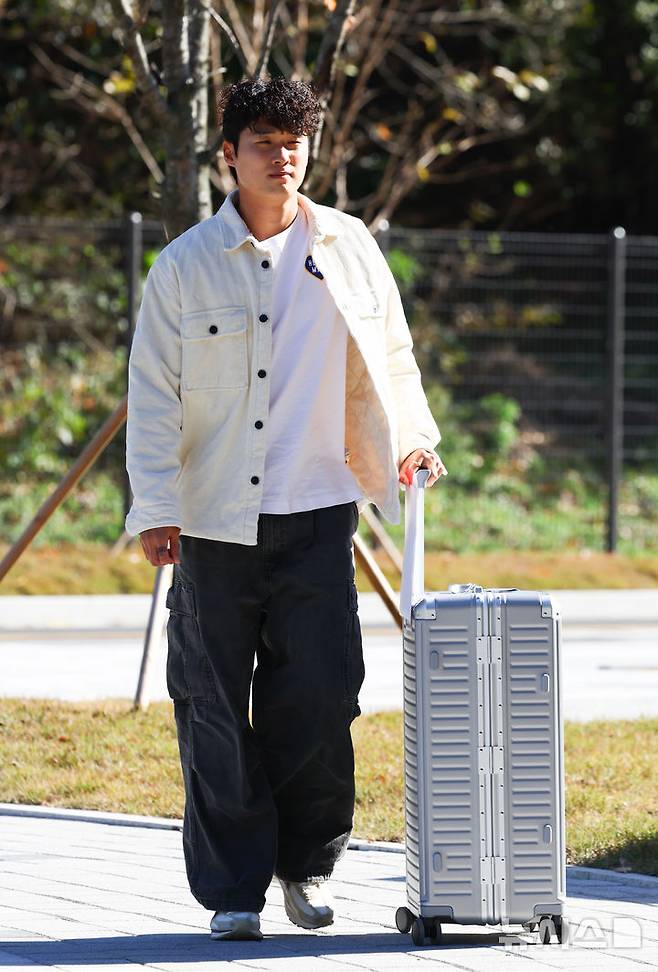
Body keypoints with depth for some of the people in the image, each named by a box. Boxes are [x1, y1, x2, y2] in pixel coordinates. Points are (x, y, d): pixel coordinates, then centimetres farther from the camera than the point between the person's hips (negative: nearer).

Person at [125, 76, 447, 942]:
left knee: (323, 690, -4)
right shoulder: (185, 265, 1)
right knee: (215, 707, 0)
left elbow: (389, 353, 21)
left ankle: (307, 864, 15)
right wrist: (155, 507, -7)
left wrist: (409, 438, 10)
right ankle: (232, 890, 9)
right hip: (215, 516, -1)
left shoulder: (347, 249, 7)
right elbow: (152, 393, 0)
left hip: (317, 513, 1)